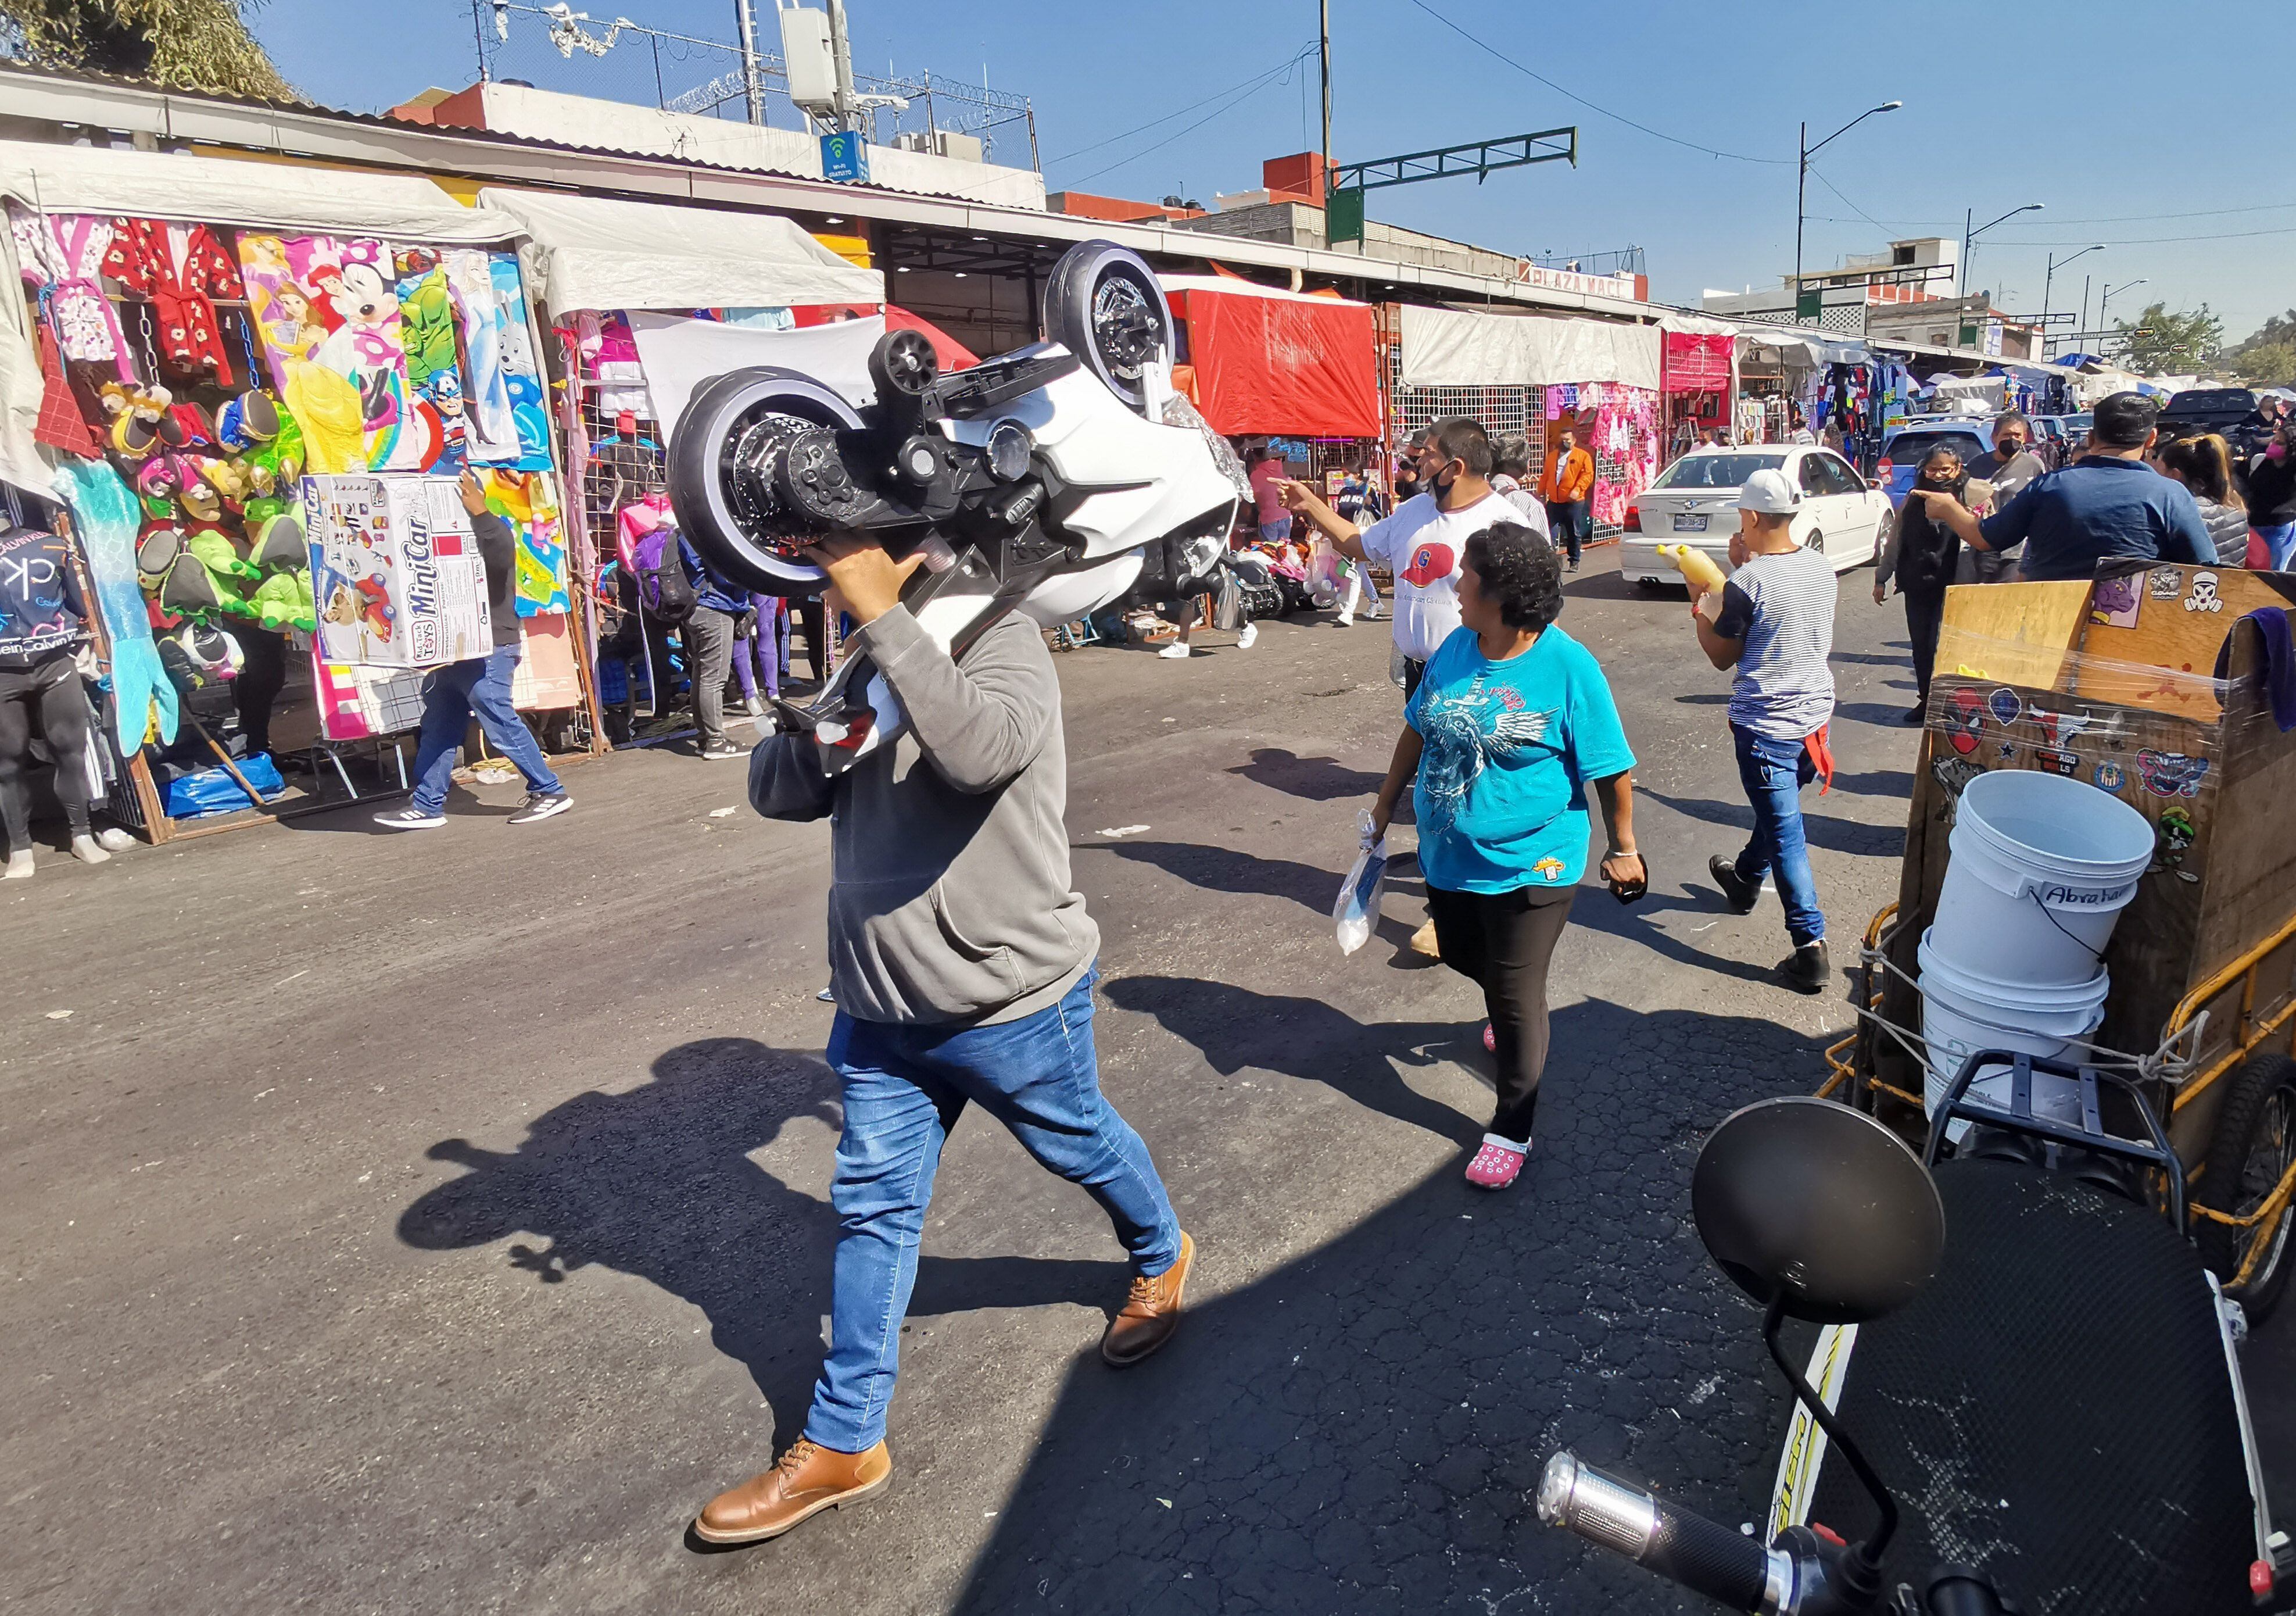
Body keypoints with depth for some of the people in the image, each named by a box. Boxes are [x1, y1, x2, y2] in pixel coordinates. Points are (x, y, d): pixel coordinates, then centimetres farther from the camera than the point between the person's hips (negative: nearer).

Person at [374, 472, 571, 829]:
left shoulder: (492, 530, -9)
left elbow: (502, 556, -34)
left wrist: (480, 512, -43)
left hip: (488, 651, -10)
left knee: (501, 723, -8)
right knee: (438, 728, 10)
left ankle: (550, 792, 2)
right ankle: (426, 806, 16)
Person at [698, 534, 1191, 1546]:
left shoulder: (1002, 642, -19)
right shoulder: (868, 658, 4)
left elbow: (979, 749, -41)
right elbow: (776, 793, 1)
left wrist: (879, 614, -40)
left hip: (1011, 998, -6)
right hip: (881, 1004, 7)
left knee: (1083, 1147, 19)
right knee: (872, 1207, 12)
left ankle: (1162, 1257, 52)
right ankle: (842, 1444, 27)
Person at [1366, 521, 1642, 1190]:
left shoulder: (1568, 666, -19)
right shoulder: (1455, 648, -1)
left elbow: (1610, 769, -11)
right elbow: (1417, 731, 12)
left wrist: (1623, 849, -4)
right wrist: (1385, 806, 17)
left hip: (1528, 865, -6)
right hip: (1449, 856, 7)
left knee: (1516, 994, 1)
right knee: (1463, 956, 24)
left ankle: (1512, 1131, 17)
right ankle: (1511, 1018, 58)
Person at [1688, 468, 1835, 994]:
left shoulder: (1748, 583, -19)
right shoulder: (1821, 568, 2)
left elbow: (1722, 656, -7)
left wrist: (1700, 608, 7)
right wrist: (1747, 567, 16)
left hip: (1765, 726, -8)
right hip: (1815, 715, 8)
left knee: (1785, 835, -4)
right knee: (1778, 810, 27)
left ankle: (1810, 949, -5)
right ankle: (1746, 878, 52)